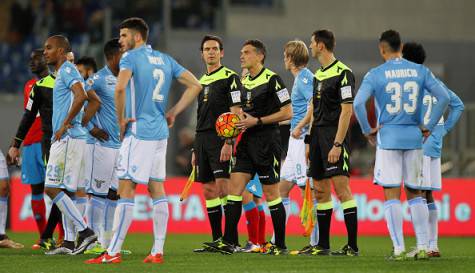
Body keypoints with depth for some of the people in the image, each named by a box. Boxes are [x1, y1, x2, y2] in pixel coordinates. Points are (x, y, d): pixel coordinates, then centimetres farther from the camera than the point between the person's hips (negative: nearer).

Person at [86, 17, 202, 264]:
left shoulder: (131, 57, -7)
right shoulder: (165, 60, 15)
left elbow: (120, 88, -24)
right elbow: (194, 85, 15)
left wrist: (120, 120, -12)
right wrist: (173, 113, 14)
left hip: (138, 131, -7)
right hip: (160, 132, 7)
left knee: (126, 188, -7)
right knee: (156, 189, 9)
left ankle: (113, 253, -9)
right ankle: (157, 251, 6)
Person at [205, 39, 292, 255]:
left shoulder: (272, 80, -9)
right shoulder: (243, 82, 15)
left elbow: (287, 113, -13)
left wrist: (256, 121, -17)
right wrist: (234, 123, 7)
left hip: (266, 143, -8)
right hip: (247, 142, 8)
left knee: (271, 194, -2)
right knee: (234, 188, -2)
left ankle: (280, 245, 6)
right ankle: (228, 241, -3)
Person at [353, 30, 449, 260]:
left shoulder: (375, 75, -4)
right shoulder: (420, 71, 4)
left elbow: (358, 103, -15)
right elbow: (443, 97, -2)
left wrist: (367, 130, -4)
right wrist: (429, 127, 4)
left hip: (388, 138, -3)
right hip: (414, 138, 3)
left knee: (391, 196, 0)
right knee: (415, 194, 12)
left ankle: (398, 249, -5)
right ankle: (422, 247, 6)